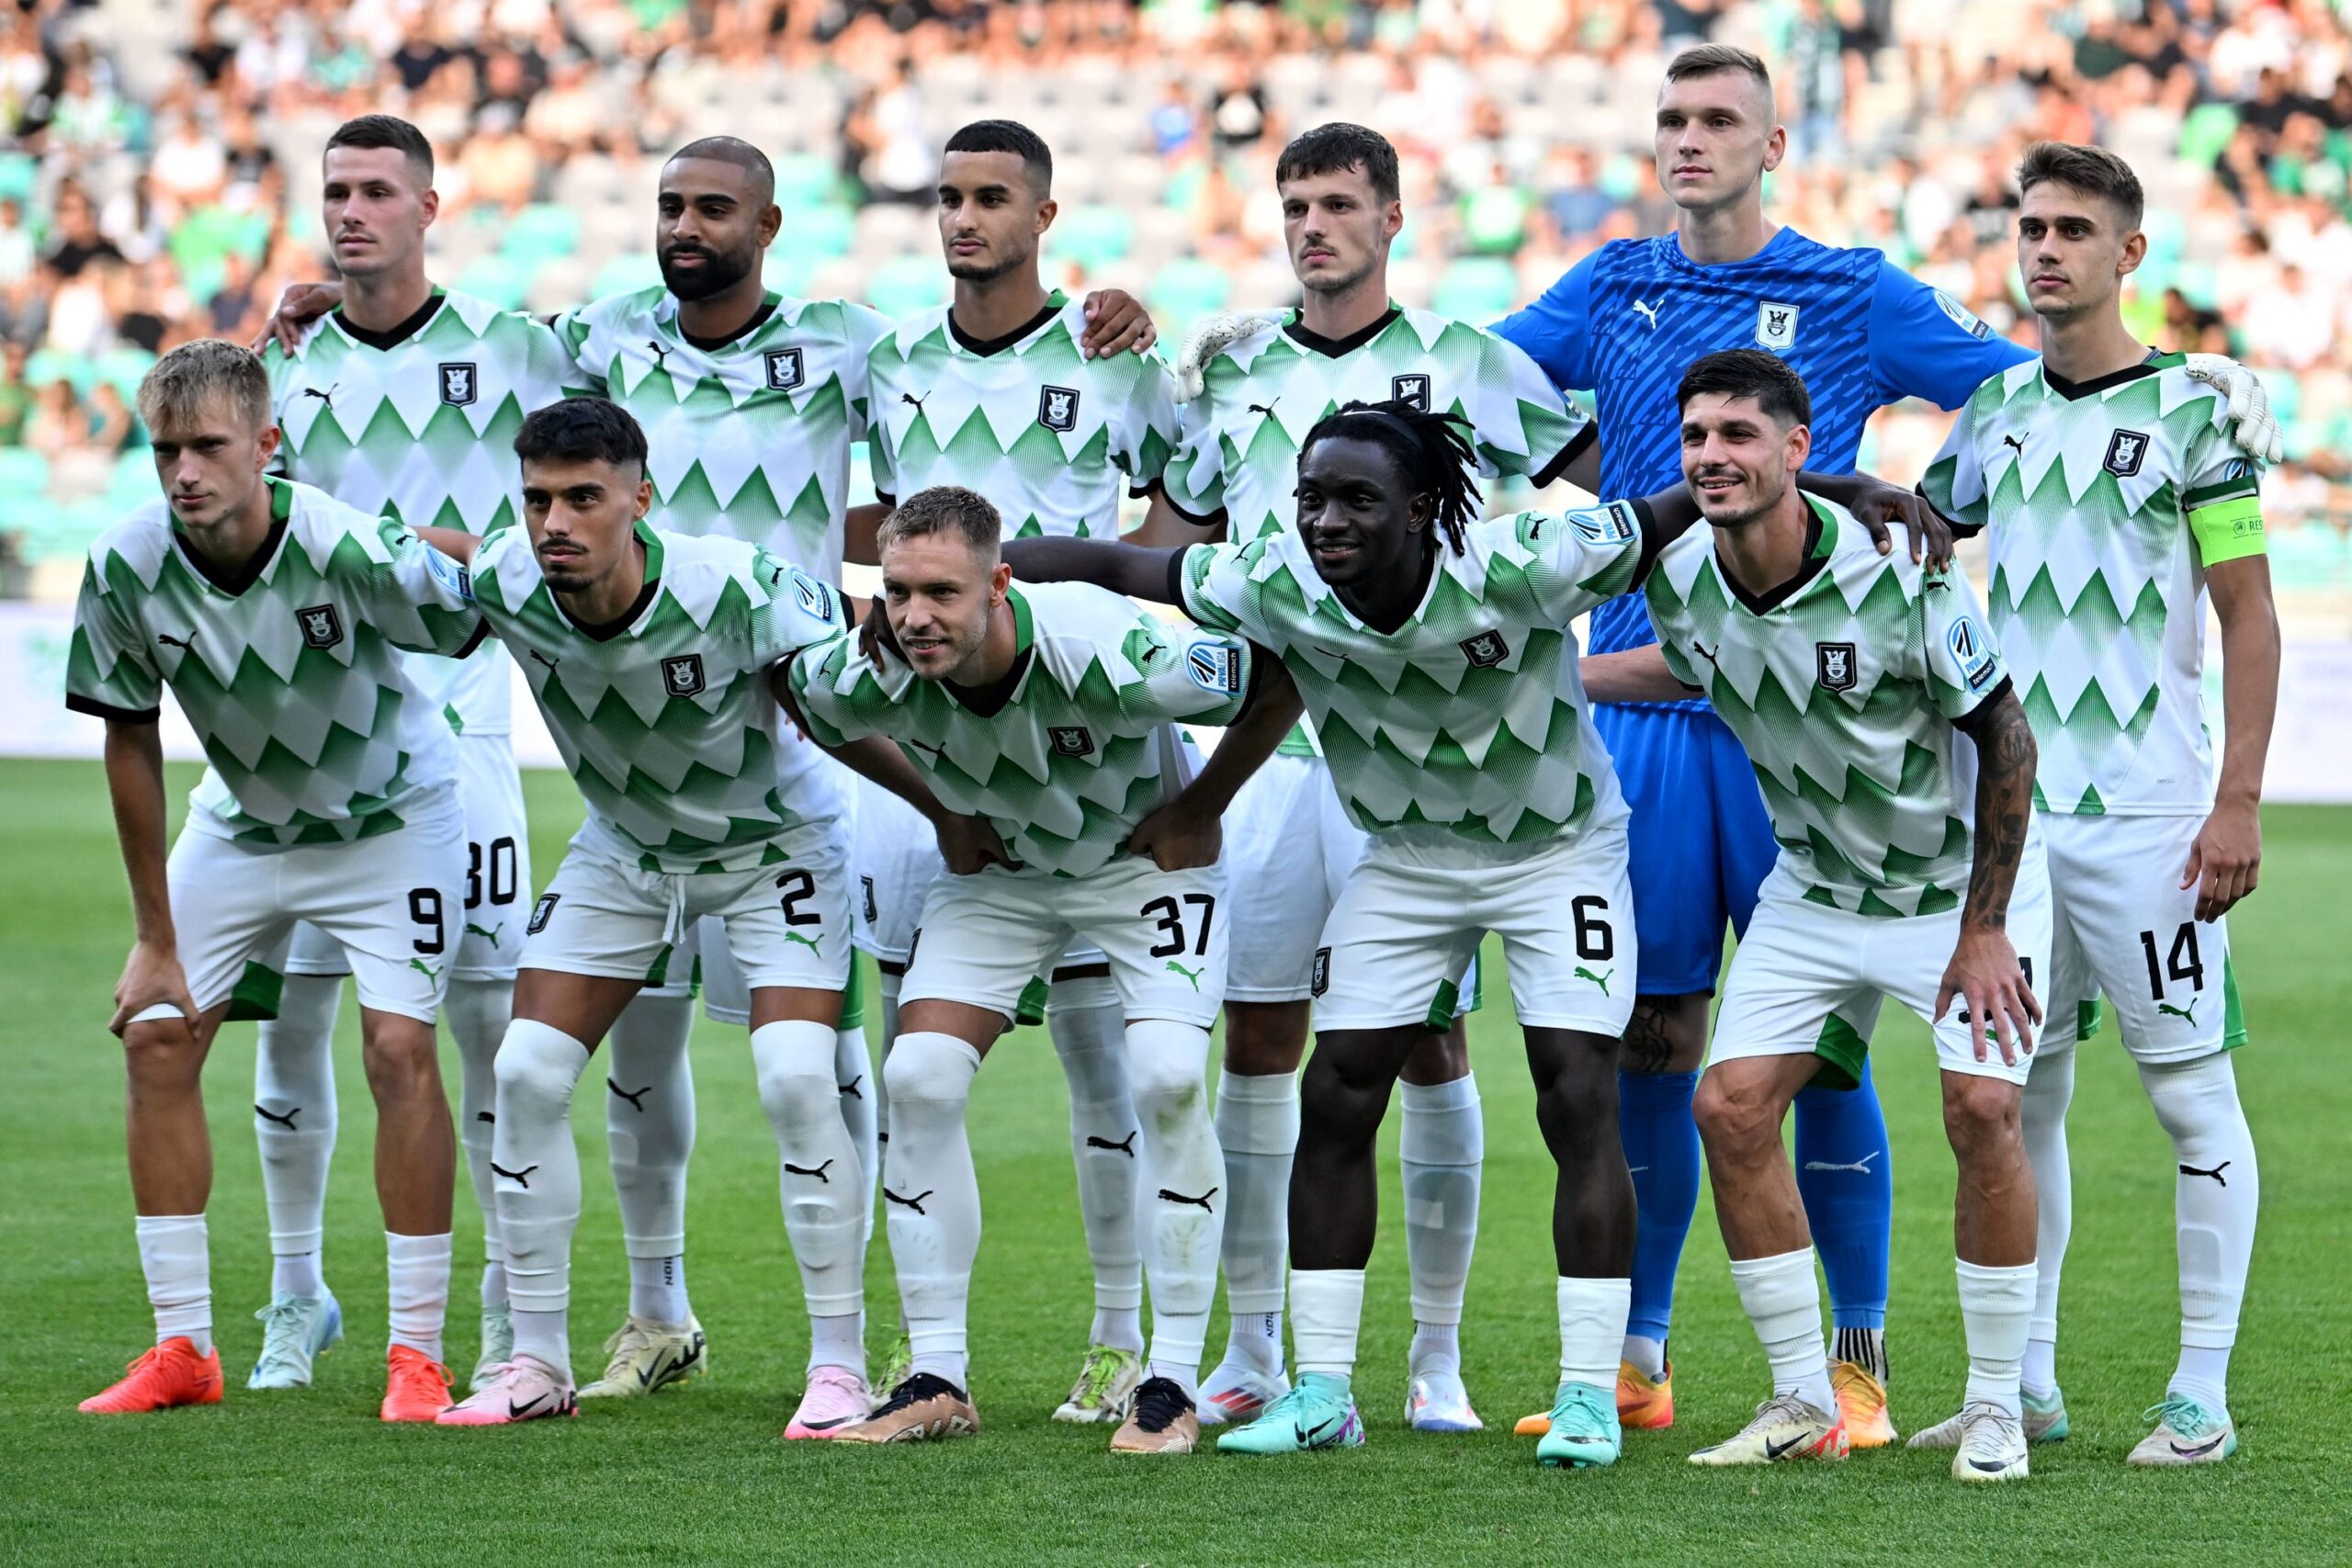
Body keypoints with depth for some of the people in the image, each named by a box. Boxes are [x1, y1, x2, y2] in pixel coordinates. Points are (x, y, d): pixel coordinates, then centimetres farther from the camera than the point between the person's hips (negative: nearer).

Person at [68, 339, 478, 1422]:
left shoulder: (348, 551, -34)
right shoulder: (127, 569, -21)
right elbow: (129, 738, -9)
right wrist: (157, 937, -6)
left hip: (389, 815, -4)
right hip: (240, 821, 4)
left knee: (398, 1048, -16)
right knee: (156, 1039, -3)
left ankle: (417, 1352, -6)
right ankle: (183, 1350, 7)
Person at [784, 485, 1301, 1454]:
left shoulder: (1106, 653, -37)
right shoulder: (869, 679, -26)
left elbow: (1280, 683, -21)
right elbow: (806, 711, 2)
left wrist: (1199, 811, -12)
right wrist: (940, 809, 2)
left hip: (1144, 859, -3)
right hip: (996, 871, 4)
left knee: (1166, 1080, -21)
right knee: (918, 1080, -11)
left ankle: (1173, 1382, -11)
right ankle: (937, 1381, -1)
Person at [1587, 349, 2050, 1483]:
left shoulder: (1897, 578, -28)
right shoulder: (1679, 581, -13)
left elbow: (2006, 740, -17)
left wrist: (1983, 929, -16)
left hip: (1962, 878, -5)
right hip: (1814, 890, 5)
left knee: (1981, 1106, -19)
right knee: (1731, 1106, -7)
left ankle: (1995, 1410, -4)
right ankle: (1803, 1405, 5)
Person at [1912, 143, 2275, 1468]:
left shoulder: (2189, 407, -4)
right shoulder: (2001, 407, 10)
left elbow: (2251, 618, -5)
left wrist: (2239, 800, -10)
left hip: (2147, 814, -5)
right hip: (2011, 810, 5)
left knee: (2193, 1095, -3)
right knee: (2021, 1097, 8)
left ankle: (2203, 1395, 1)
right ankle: (2027, 1385, 15)